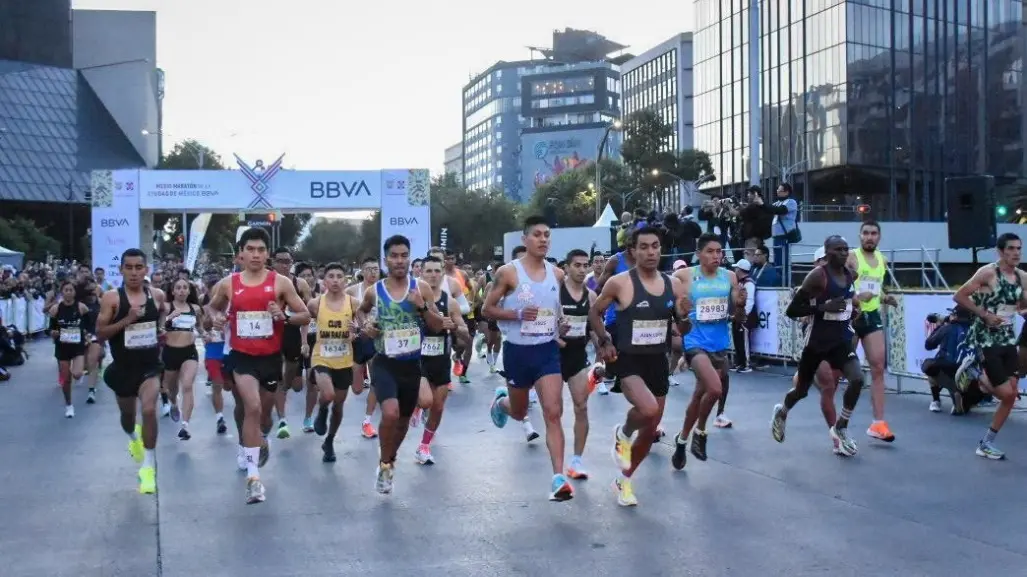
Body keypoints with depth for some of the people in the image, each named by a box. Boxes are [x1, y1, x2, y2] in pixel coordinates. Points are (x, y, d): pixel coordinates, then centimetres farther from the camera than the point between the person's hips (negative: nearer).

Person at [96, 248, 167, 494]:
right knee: (127, 413, 19)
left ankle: (148, 467, -8)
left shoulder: (157, 295, -3)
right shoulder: (111, 298, -12)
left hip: (150, 365, 0)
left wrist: (161, 327, 4)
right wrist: (127, 320, -26)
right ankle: (134, 438, 56)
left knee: (149, 410, -19)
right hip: (123, 367, 0)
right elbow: (100, 333, -15)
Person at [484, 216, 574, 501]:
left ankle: (558, 478, -12)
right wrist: (518, 314, -22)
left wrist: (563, 325, -1)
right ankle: (501, 400, 55)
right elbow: (487, 309, -7)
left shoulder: (558, 274, 2)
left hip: (548, 350, 2)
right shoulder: (508, 272, -10)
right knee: (519, 412, 17)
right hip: (518, 351, -2)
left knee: (553, 413, -11)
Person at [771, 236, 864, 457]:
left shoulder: (851, 275, 2)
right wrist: (823, 307, -28)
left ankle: (840, 428, 2)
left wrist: (852, 302, 6)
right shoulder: (817, 276, -18)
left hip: (841, 340, 5)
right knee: (802, 390, 11)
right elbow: (792, 310, -20)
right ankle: (782, 412, 46)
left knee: (857, 379, -18)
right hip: (817, 340, -5)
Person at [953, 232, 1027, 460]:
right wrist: (985, 314, -19)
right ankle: (978, 378, 18)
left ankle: (987, 444, 20)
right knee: (1006, 393, -13)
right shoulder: (988, 272, -14)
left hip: (1007, 338, 7)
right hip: (985, 338, -7)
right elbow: (959, 296, -15)